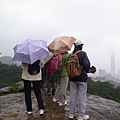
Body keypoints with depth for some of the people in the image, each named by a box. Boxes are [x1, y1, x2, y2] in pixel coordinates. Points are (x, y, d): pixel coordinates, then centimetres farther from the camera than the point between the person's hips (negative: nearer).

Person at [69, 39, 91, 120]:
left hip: (72, 78, 6)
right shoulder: (83, 54, -12)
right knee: (82, 96, 3)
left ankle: (72, 113, 22)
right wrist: (87, 70, 2)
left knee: (73, 95, 13)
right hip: (82, 78, -5)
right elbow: (86, 65, -18)